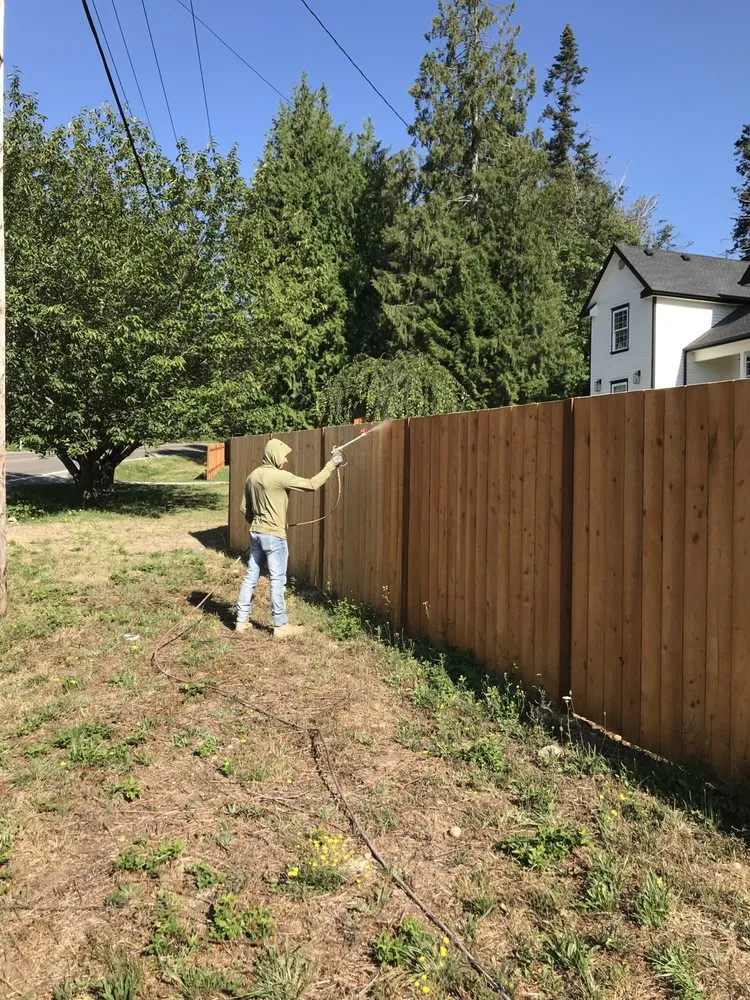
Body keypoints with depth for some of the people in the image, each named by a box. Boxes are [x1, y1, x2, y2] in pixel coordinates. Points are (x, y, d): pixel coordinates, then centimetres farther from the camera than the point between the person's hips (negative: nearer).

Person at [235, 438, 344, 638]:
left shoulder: (252, 476, 8)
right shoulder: (279, 476, -17)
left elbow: (244, 508, 13)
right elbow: (311, 485, -16)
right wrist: (331, 465, -9)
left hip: (255, 533, 8)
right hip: (274, 536, -8)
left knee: (251, 577, 13)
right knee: (277, 581, 1)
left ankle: (241, 621, 20)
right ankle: (281, 626, 10)